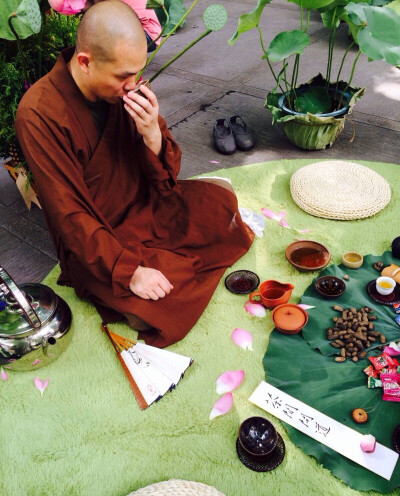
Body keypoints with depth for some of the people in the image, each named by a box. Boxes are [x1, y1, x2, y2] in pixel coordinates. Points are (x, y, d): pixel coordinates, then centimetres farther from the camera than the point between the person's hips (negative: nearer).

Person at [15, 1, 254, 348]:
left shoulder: (125, 86, -8)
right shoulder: (39, 114, -23)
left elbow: (168, 177, -4)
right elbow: (71, 215, -21)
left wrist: (152, 135, -25)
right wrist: (130, 271, -27)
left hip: (146, 207, 5)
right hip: (94, 242, -5)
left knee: (224, 202, -9)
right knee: (160, 310, -22)